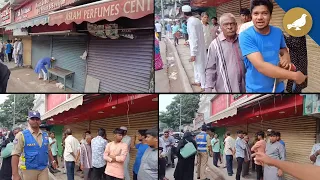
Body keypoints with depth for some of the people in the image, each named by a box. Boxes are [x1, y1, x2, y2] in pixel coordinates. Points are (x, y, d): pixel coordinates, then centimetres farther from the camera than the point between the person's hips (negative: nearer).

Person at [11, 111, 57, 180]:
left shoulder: (45, 135, 7)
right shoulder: (21, 135, -9)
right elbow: (16, 154, -14)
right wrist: (15, 174, -20)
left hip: (44, 169, 4)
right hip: (29, 170, -4)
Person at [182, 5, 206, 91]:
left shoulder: (190, 22, -20)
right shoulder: (197, 20, 6)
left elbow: (194, 39, -23)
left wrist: (193, 54, -21)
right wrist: (188, 42, 31)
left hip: (197, 49, -9)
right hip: (200, 47, 9)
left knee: (200, 67, -1)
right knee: (197, 65, 24)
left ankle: (204, 86, 7)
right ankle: (198, 81, 40)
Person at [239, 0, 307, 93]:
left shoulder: (278, 32, -2)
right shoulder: (246, 36, -19)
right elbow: (261, 66, -27)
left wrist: (286, 57, -9)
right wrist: (294, 75, -25)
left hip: (278, 88, 5)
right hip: (256, 89, -4)